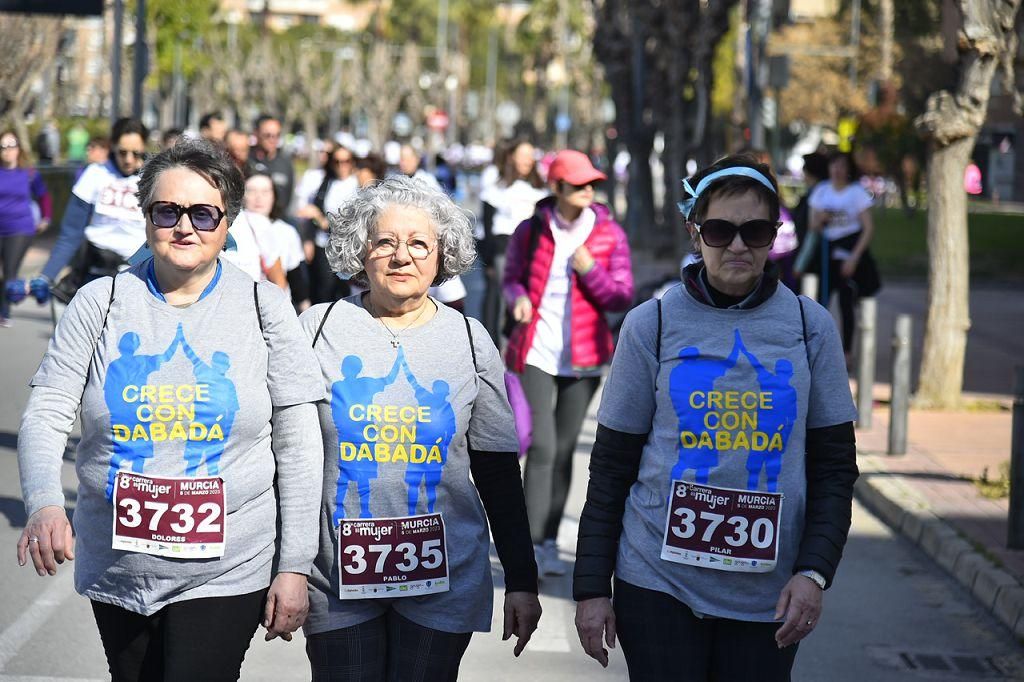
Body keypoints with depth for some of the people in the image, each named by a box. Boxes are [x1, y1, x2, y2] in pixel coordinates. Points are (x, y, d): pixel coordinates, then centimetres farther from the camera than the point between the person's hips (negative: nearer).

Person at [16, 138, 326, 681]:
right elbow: (46, 414, -5)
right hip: (114, 569, 2)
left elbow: (297, 447, -1)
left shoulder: (265, 308, -2)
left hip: (227, 570, -2)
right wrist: (44, 504, -25)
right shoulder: (101, 302, 0)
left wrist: (294, 566, -5)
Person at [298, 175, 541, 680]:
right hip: (337, 577, 0)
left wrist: (522, 580, 5)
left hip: (444, 579, 1)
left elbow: (499, 475, 8)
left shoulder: (470, 340, 5)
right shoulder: (317, 329, 1)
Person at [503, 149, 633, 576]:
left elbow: (622, 299, 1)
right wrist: (518, 299, -12)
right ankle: (533, 542, -10)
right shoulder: (531, 231, -2)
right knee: (541, 447, -13)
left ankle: (549, 541, 19)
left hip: (583, 356, 2)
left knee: (564, 450, 10)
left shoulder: (609, 235, 1)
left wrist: (590, 271, -15)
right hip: (536, 352, -2)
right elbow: (512, 278, 11)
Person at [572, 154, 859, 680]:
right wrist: (591, 586, 0)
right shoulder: (650, 325, -1)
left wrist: (814, 571, -7)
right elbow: (611, 465, 2)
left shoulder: (810, 327, 2)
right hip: (658, 582, -1)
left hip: (768, 594, 1)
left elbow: (835, 464, 5)